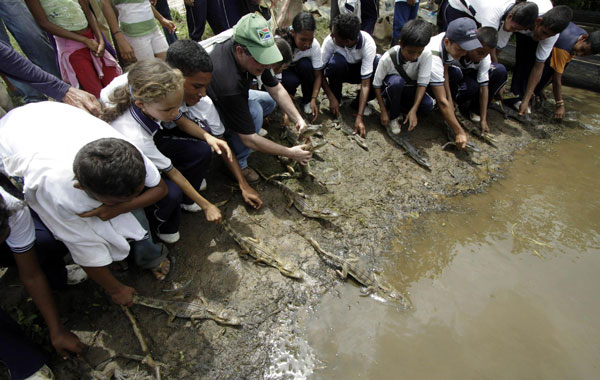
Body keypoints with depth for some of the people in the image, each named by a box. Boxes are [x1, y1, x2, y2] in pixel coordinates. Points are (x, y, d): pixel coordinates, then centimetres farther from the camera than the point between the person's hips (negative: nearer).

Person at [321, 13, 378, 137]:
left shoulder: (368, 43, -32)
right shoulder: (330, 40, -30)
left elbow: (365, 83, -34)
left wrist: (359, 117, -40)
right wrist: (331, 98, -29)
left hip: (361, 69, 0)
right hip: (340, 70, 0)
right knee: (336, 61, -36)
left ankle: (358, 103, -6)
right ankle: (337, 101, -10)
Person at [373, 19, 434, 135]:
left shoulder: (426, 54, -25)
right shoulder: (387, 58, -29)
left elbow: (422, 83, -23)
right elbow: (377, 85, -20)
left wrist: (413, 110, -31)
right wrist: (383, 111, -21)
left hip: (410, 88, 3)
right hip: (391, 87, -2)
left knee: (428, 106, -24)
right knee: (396, 81, -38)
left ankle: (393, 105, -1)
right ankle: (393, 116, -13)